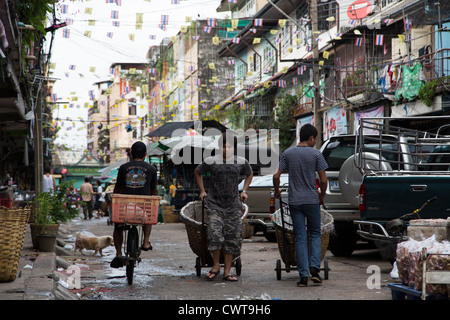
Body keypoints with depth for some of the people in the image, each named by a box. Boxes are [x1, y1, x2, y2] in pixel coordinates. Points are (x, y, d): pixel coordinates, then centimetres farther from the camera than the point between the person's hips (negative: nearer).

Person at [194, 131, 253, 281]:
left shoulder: (241, 162, 2)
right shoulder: (211, 161, -3)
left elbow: (249, 174, 24)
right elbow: (197, 172, 15)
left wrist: (244, 190, 14)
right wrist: (202, 191, 11)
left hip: (233, 206, 2)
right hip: (214, 204, -2)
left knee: (232, 238, 1)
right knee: (214, 234, -18)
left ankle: (227, 271, 8)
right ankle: (216, 265, 1)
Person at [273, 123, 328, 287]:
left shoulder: (287, 153, 2)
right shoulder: (316, 154, -5)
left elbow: (276, 176, -1)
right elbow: (323, 180, -6)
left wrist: (277, 192, 16)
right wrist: (321, 196, 11)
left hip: (294, 201, 2)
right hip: (312, 200, -2)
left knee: (300, 238, 4)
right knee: (315, 234, 13)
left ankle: (303, 275, 1)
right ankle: (314, 267, -2)